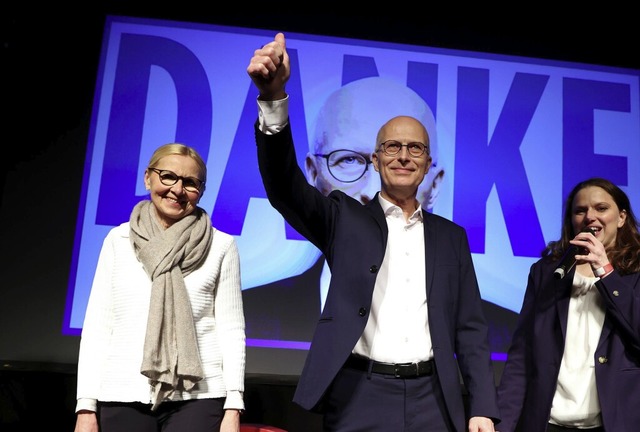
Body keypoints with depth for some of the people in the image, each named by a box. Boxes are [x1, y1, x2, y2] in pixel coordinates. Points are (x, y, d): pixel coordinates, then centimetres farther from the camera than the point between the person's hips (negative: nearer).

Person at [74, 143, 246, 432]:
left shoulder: (221, 246, 2)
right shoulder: (118, 240, 7)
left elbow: (231, 328, 1)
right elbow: (98, 324, 6)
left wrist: (233, 408, -4)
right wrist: (86, 407, 2)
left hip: (197, 396, -1)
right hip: (123, 395, 2)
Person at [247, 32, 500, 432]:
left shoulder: (451, 236, 12)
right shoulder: (345, 217, 5)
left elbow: (470, 328, 10)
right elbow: (286, 185, -11)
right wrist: (274, 98, -27)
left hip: (433, 399, 2)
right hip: (361, 396, -2)